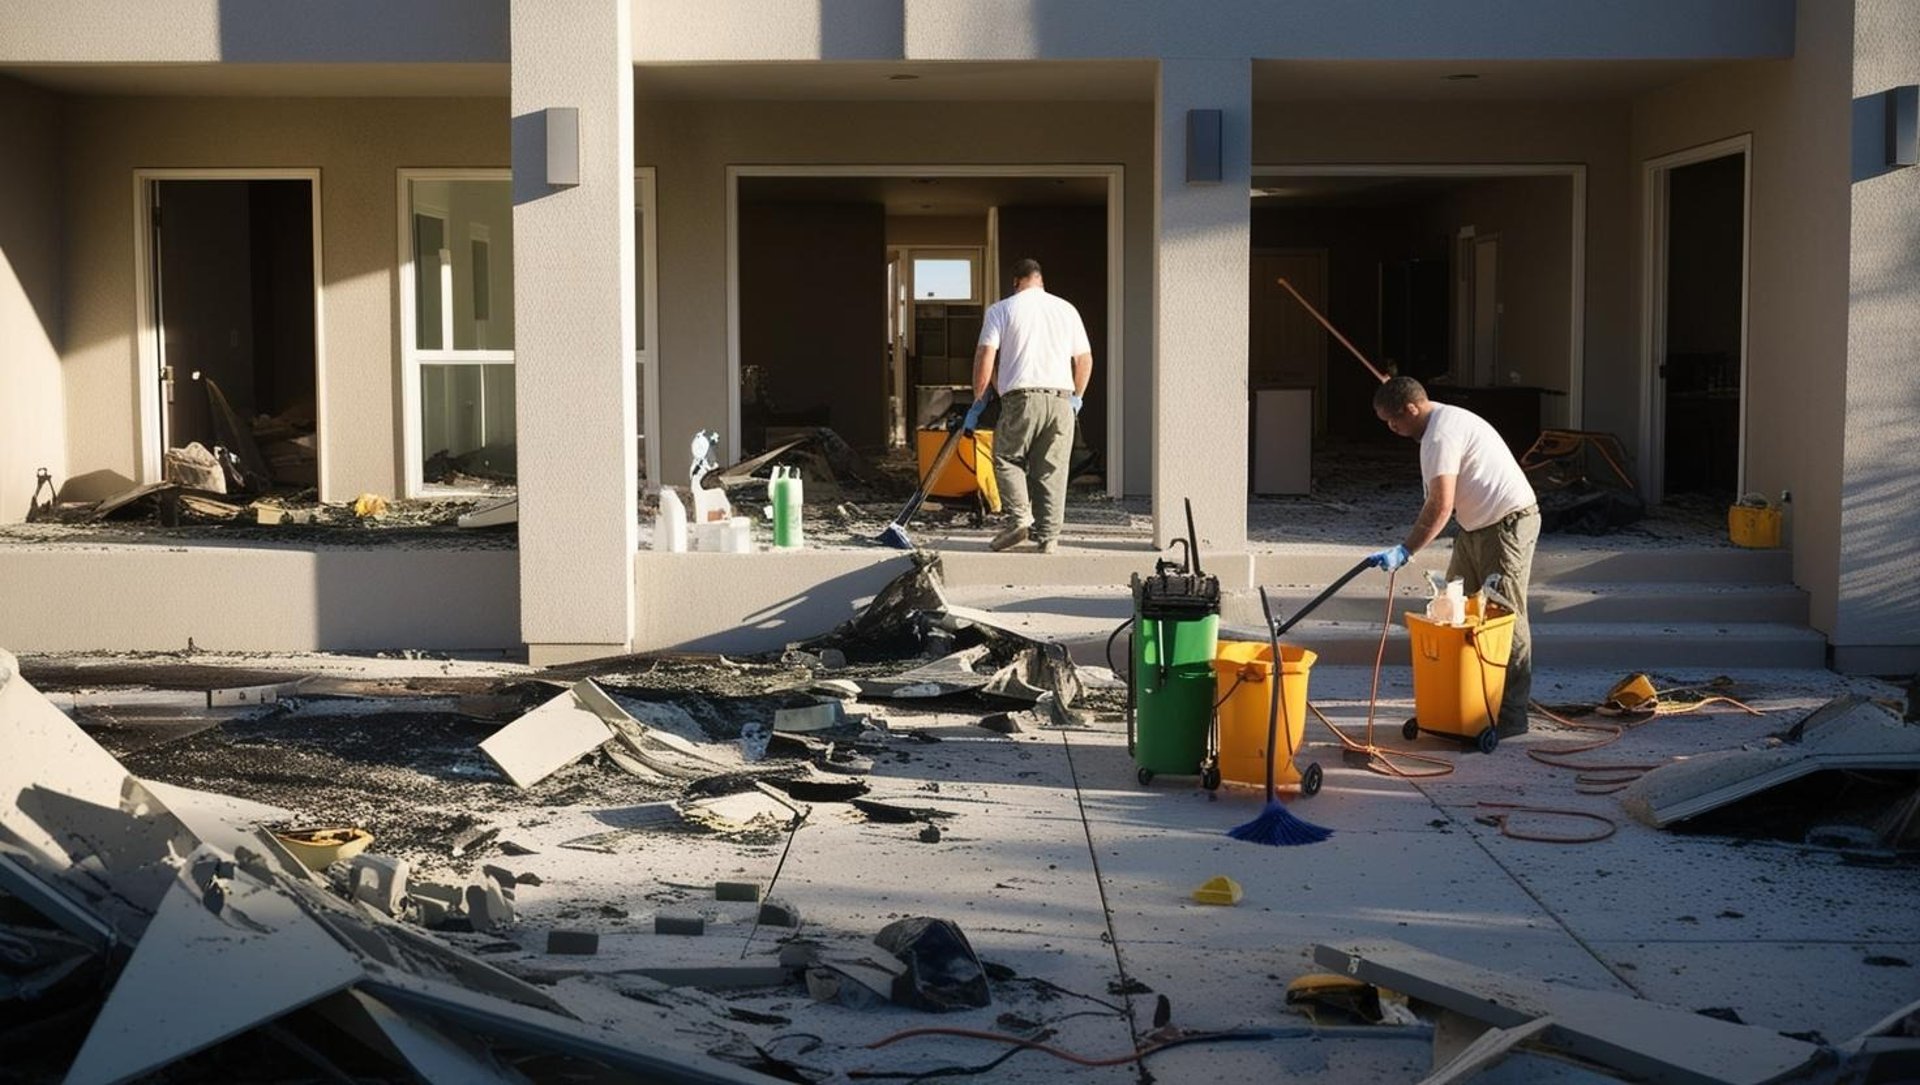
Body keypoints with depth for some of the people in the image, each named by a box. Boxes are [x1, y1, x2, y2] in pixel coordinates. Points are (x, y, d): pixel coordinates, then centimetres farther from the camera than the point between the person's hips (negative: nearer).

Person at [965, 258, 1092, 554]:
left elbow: (985, 356, -3)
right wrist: (1077, 397, 31)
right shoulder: (1067, 309, 16)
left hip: (1021, 398, -3)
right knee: (1052, 470, 6)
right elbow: (1085, 359, 17)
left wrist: (978, 401, 6)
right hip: (1061, 399, 3)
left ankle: (1020, 519, -4)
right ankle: (1048, 537, 6)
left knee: (1007, 459, 13)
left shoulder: (1001, 309, 5)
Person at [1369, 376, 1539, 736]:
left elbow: (1441, 506, -27)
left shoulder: (1440, 434, -20)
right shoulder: (1447, 419, 13)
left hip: (1508, 524, -11)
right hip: (1480, 525, 11)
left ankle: (1512, 713, -1)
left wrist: (1404, 551, -27)